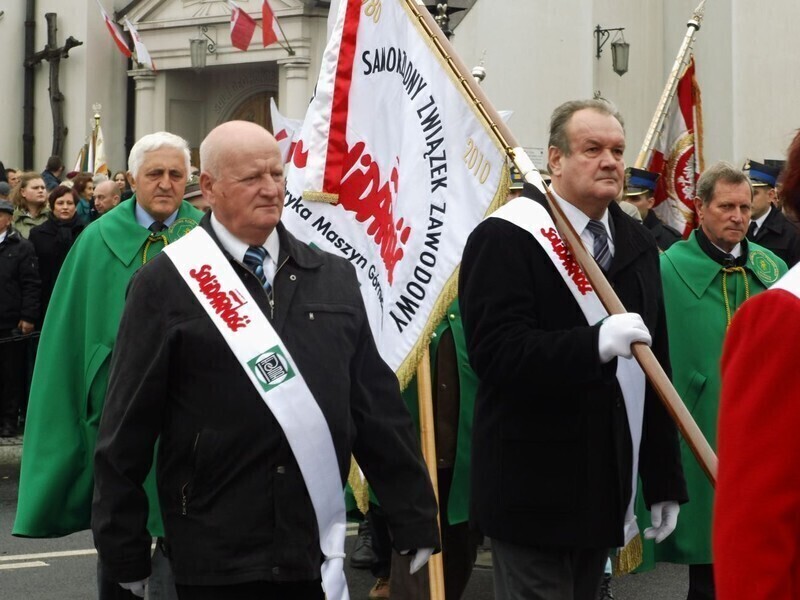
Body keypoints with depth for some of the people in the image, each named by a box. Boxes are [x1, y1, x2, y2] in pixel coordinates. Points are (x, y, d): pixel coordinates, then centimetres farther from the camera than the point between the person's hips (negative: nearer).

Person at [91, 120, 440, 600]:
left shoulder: (335, 277, 10)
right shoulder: (166, 283, -3)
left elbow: (378, 404, 10)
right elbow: (129, 425, -2)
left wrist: (416, 519, 10)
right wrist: (125, 551, -1)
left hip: (318, 549, 4)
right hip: (215, 558, -3)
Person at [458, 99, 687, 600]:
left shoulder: (637, 244, 14)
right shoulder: (507, 239, -10)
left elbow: (656, 368, 16)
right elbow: (496, 353, -21)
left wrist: (665, 480, 14)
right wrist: (594, 344, -33)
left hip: (607, 489, 7)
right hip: (534, 492, -7)